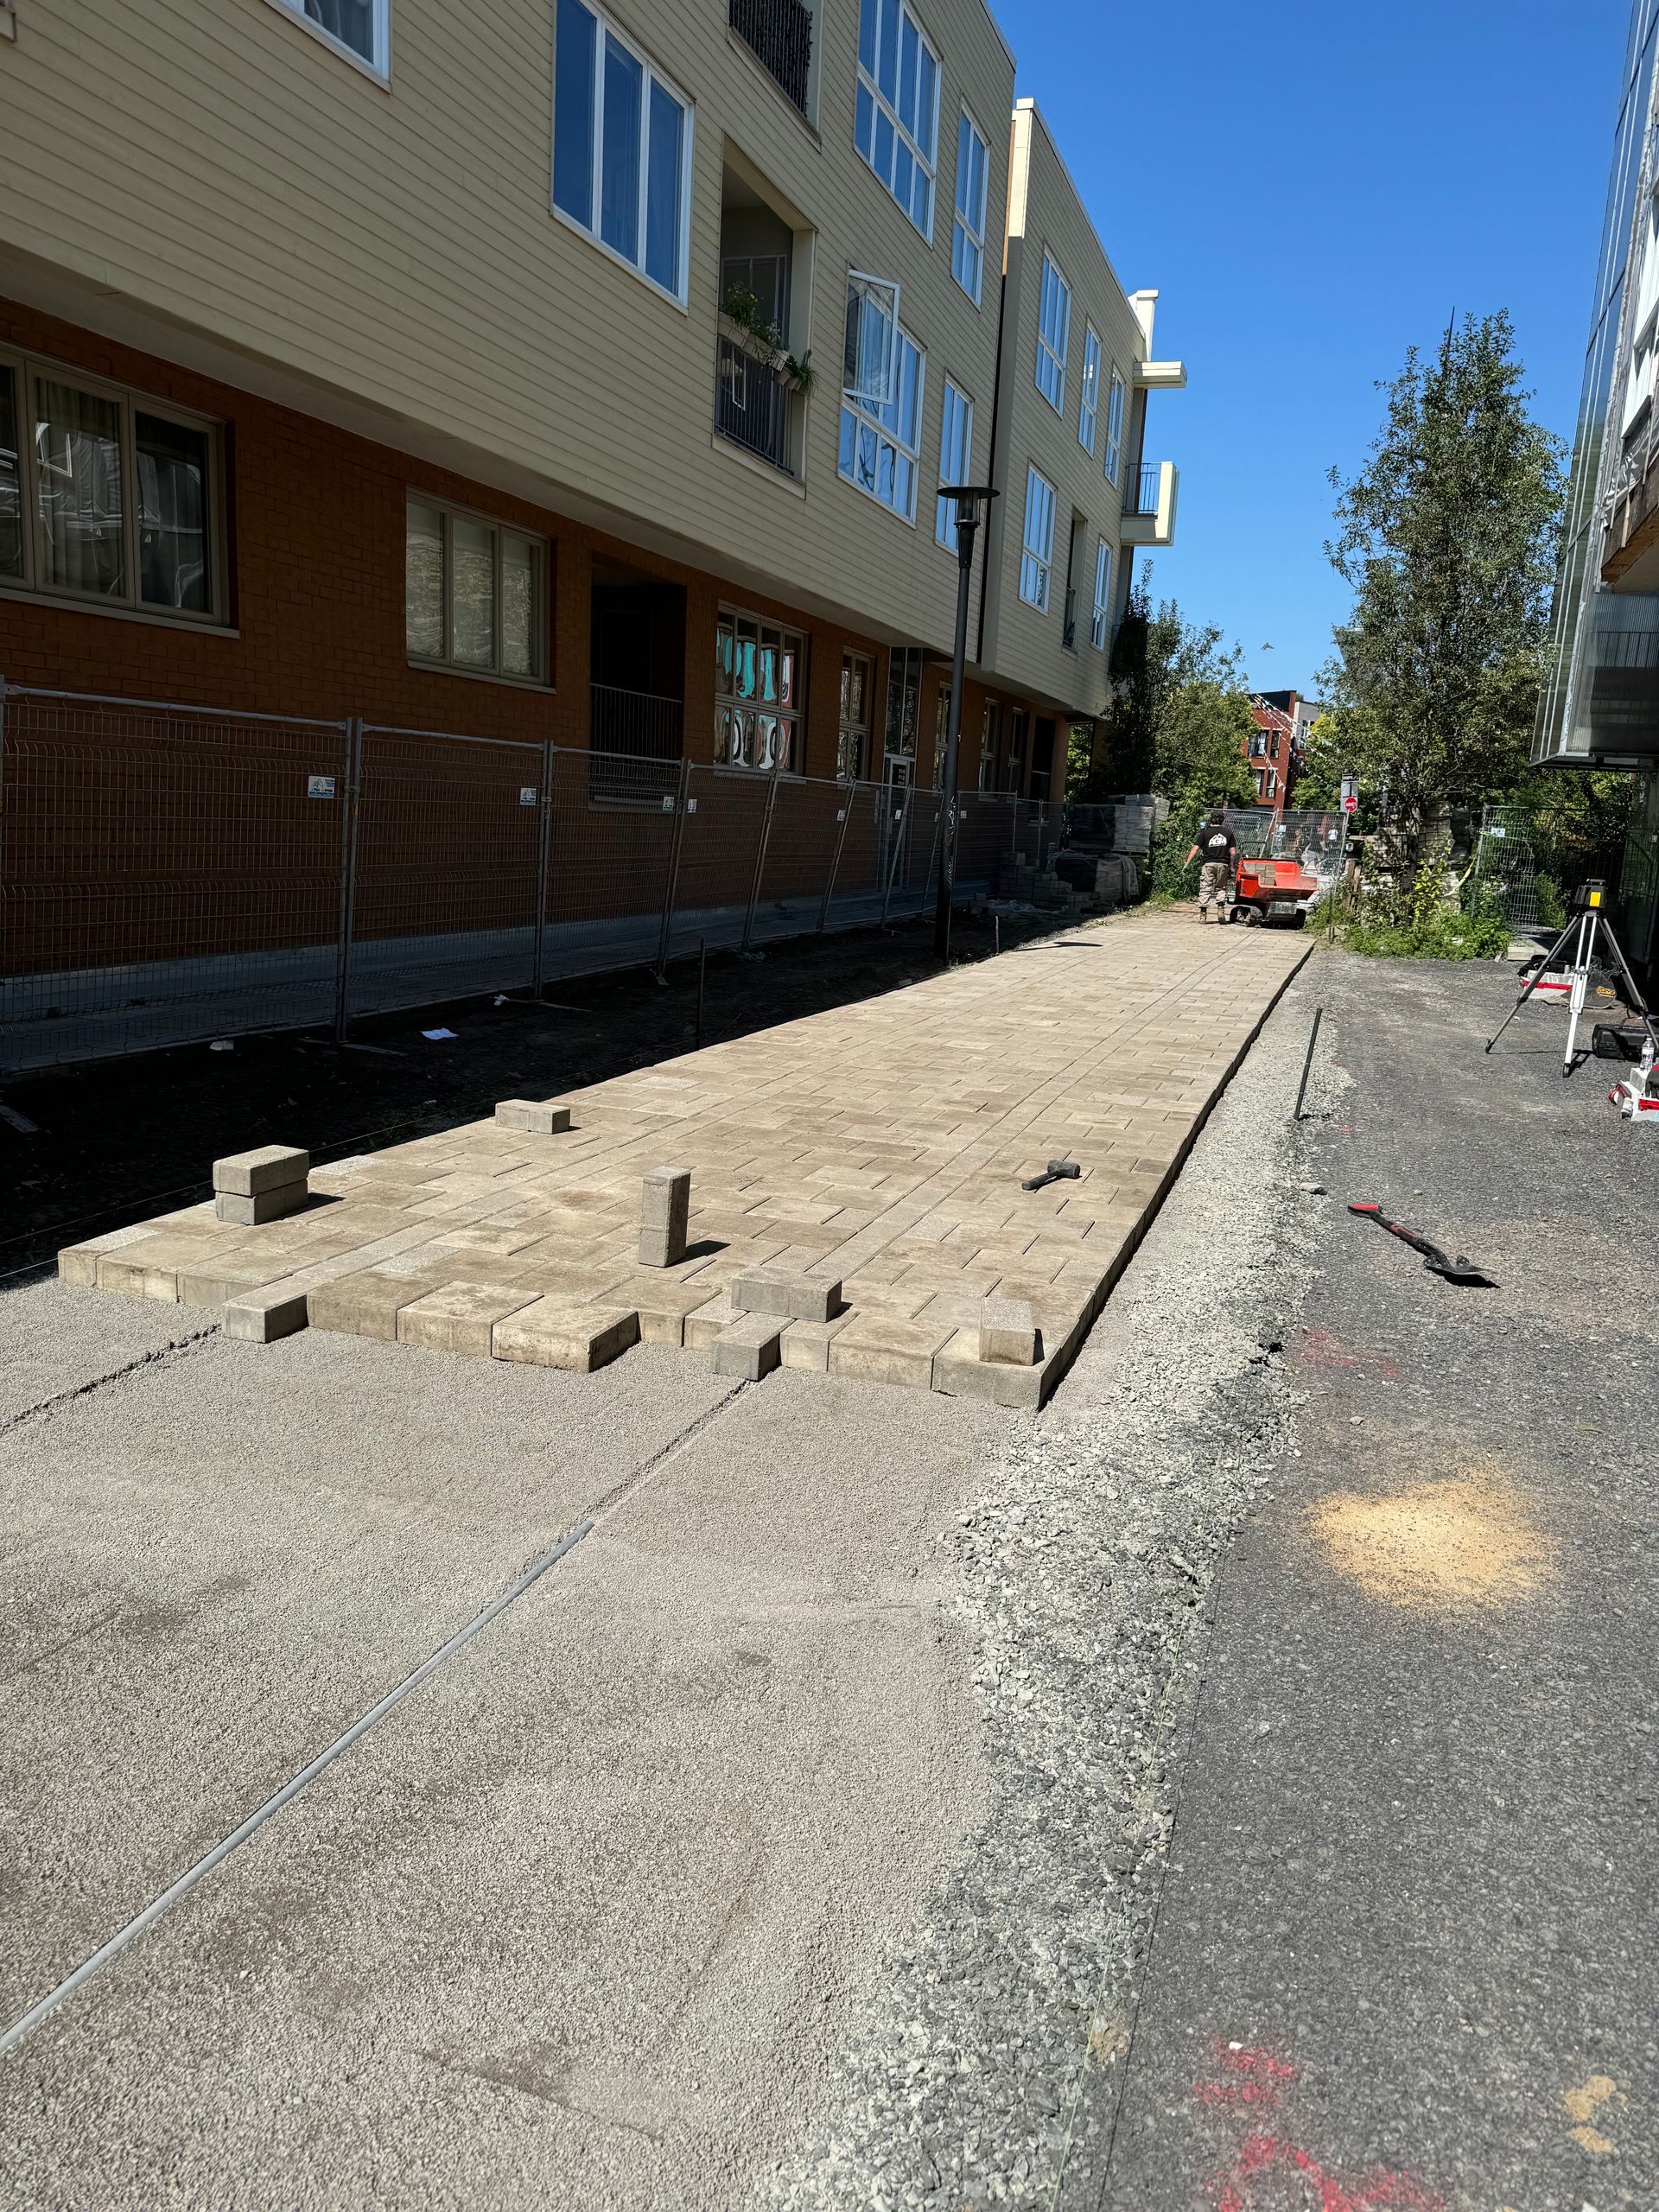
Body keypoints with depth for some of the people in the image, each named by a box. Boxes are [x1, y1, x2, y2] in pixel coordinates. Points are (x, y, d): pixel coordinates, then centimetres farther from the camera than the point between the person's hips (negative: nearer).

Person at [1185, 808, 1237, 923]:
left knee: (1205, 889, 1)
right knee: (1221, 888, 16)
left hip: (1209, 864, -2)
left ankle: (1203, 915, -3)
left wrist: (1187, 863, -2)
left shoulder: (1205, 832, 0)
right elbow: (1233, 852, 6)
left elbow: (1195, 849, -4)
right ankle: (1221, 911, 2)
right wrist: (1232, 866, 14)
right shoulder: (1228, 832, 7)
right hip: (1223, 864, 2)